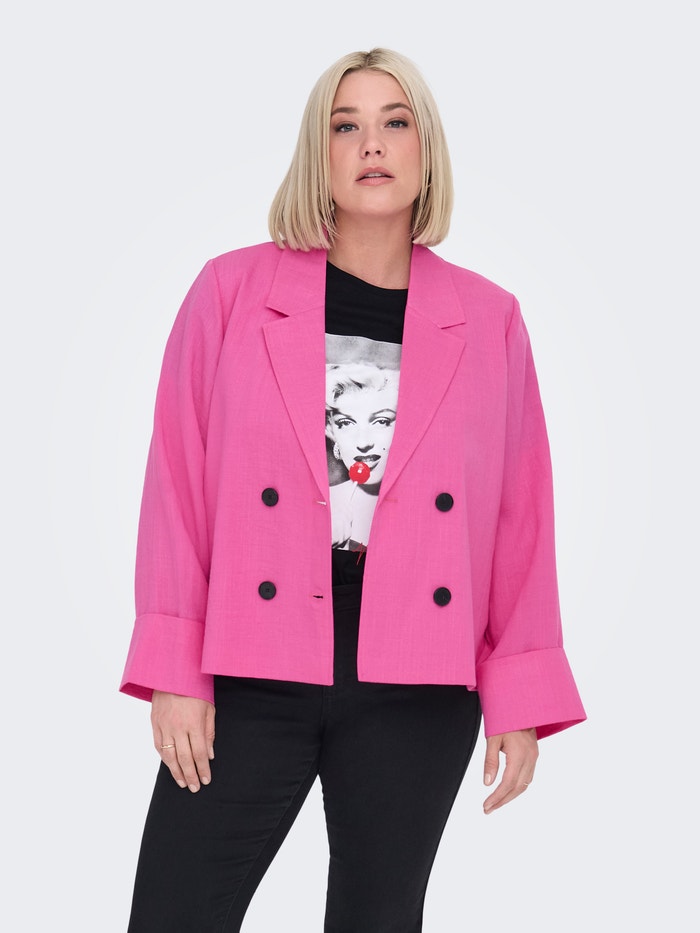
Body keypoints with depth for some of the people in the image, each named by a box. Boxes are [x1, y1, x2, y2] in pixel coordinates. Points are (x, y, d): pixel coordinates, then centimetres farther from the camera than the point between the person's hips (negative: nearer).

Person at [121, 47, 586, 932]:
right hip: (252, 674, -1)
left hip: (417, 691, 1)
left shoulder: (488, 319, 6)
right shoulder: (232, 290, 3)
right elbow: (178, 482, 1)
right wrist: (173, 671, -4)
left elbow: (521, 513, 6)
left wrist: (521, 695, 2)